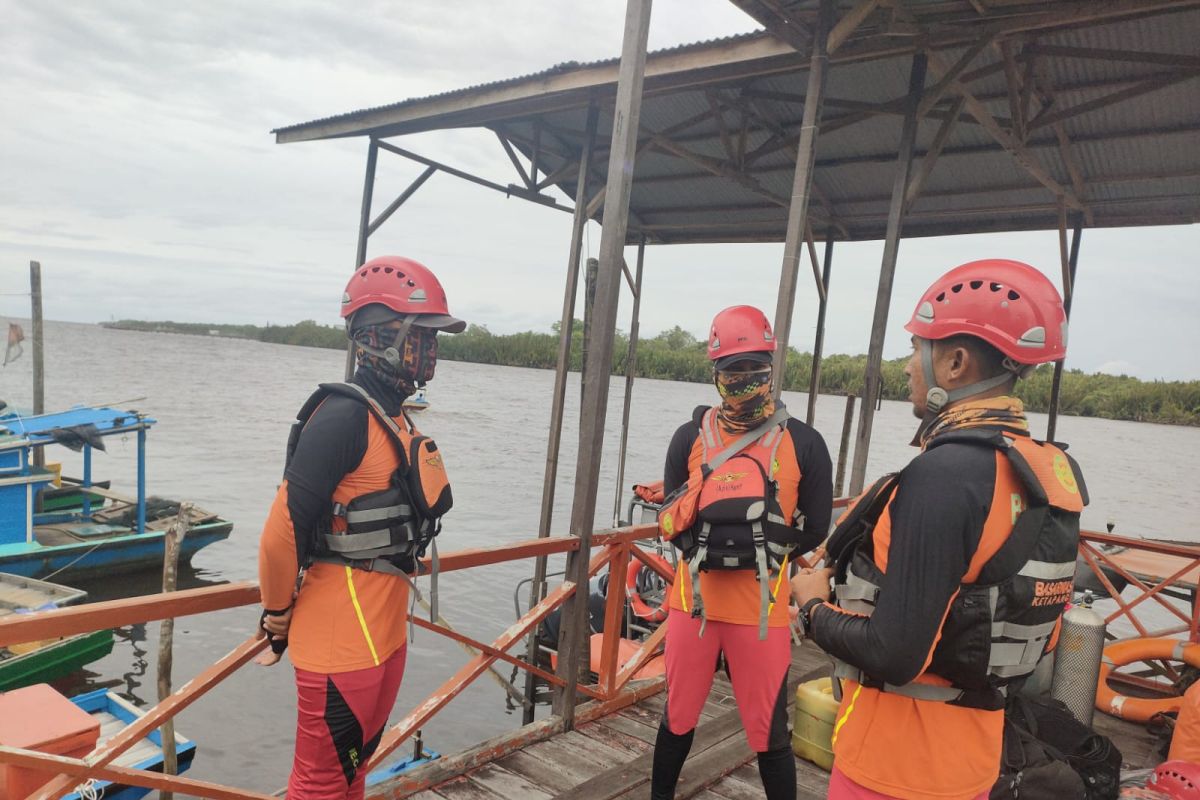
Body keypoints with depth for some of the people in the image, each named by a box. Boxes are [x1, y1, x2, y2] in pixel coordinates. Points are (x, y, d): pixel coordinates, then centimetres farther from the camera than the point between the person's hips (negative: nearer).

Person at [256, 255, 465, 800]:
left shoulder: (392, 418, 9)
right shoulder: (344, 415, -21)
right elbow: (284, 526, -23)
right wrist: (279, 615, -8)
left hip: (383, 633, 9)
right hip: (342, 640, -9)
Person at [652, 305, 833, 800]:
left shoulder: (802, 443, -3)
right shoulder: (690, 437, 2)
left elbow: (814, 528, 1)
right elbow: (670, 520, 5)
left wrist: (765, 549, -5)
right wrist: (705, 550, -6)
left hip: (761, 607, -2)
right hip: (694, 599, 2)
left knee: (769, 732, 8)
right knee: (679, 717, 18)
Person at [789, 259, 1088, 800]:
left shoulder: (944, 474, -27)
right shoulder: (1048, 468, 0)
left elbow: (893, 655, -27)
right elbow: (991, 605, 9)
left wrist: (814, 606, -9)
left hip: (898, 756, -8)